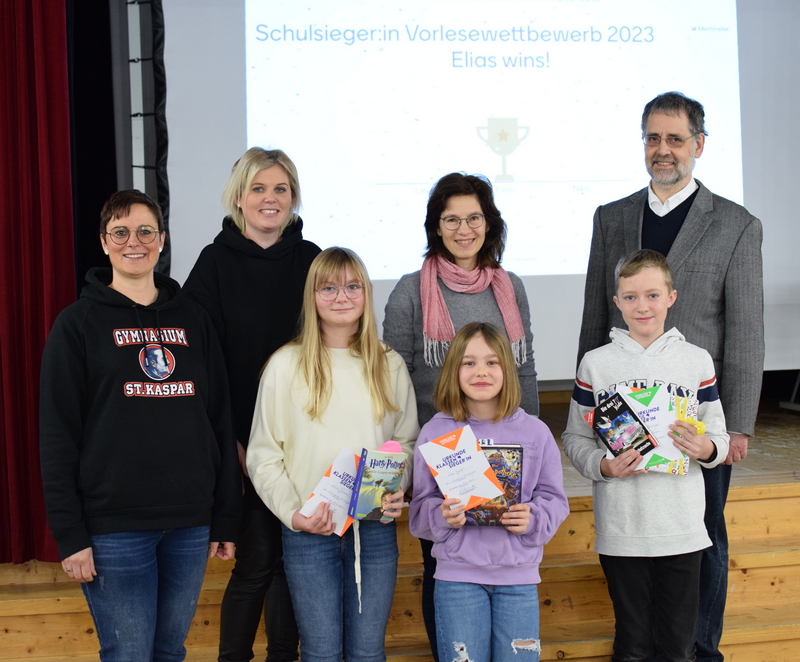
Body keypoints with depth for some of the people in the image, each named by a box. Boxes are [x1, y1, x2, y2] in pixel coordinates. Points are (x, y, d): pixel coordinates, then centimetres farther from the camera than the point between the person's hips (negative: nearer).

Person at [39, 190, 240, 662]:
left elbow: (221, 421, 10)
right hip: (114, 526, -3)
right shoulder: (79, 323, 0)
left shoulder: (193, 320, 10)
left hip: (190, 524, 4)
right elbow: (58, 434, -4)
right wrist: (69, 533, -10)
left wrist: (226, 517, 6)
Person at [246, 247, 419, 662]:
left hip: (376, 530, 2)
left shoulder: (390, 366, 6)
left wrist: (397, 491, -6)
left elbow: (407, 441, 12)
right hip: (309, 534, -2)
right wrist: (292, 512, -13)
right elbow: (263, 456, -2)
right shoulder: (285, 366, -3)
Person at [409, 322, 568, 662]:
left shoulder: (534, 432, 3)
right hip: (458, 574, -1)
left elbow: (554, 500, 5)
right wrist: (442, 516, -20)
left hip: (518, 575, 1)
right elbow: (421, 506, 1)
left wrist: (533, 519, -15)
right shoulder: (435, 432, -1)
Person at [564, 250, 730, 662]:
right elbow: (575, 439, 4)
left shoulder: (697, 361, 4)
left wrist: (706, 449, -13)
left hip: (681, 530, 1)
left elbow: (718, 435, 9)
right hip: (621, 530, -1)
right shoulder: (596, 364, 2)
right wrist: (602, 465, -15)